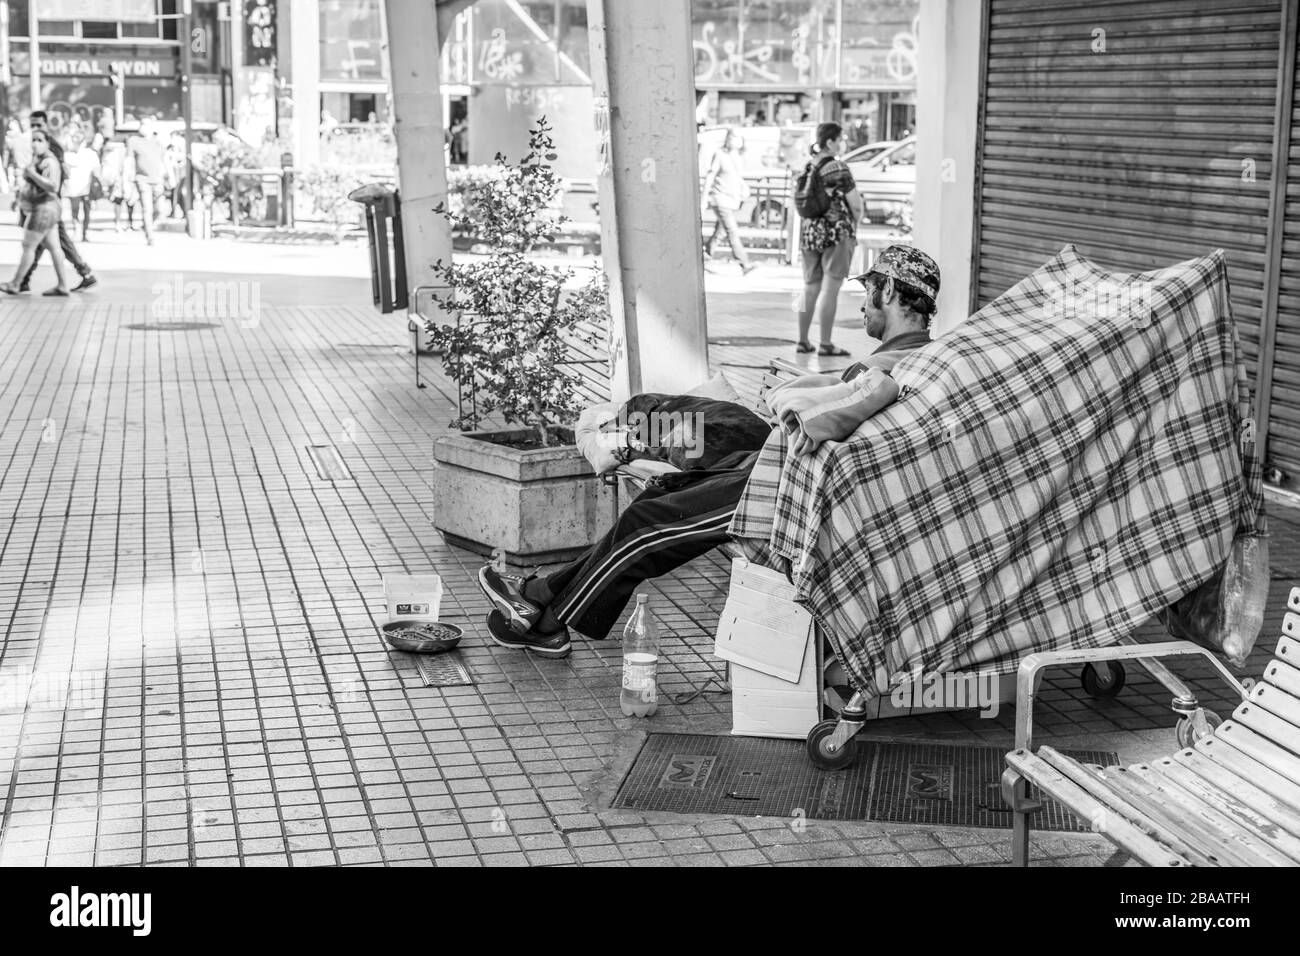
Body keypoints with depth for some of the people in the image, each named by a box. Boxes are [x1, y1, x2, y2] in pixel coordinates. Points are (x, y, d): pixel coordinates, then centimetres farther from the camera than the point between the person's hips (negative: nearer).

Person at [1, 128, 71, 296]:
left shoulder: (49, 162, -17)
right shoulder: (37, 159, 14)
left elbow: (53, 186, -28)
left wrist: (33, 174, -26)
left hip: (43, 210, -10)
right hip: (42, 209, 10)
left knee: (28, 247, -1)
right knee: (53, 247, 8)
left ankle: (15, 284, 7)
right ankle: (63, 285, 7)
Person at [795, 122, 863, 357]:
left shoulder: (807, 167, 8)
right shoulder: (837, 169, -12)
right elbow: (856, 204, -10)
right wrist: (854, 223, 10)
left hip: (809, 232, 7)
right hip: (836, 232, -7)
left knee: (810, 287, 14)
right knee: (830, 288, -3)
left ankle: (803, 340, 17)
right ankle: (825, 344, -2)